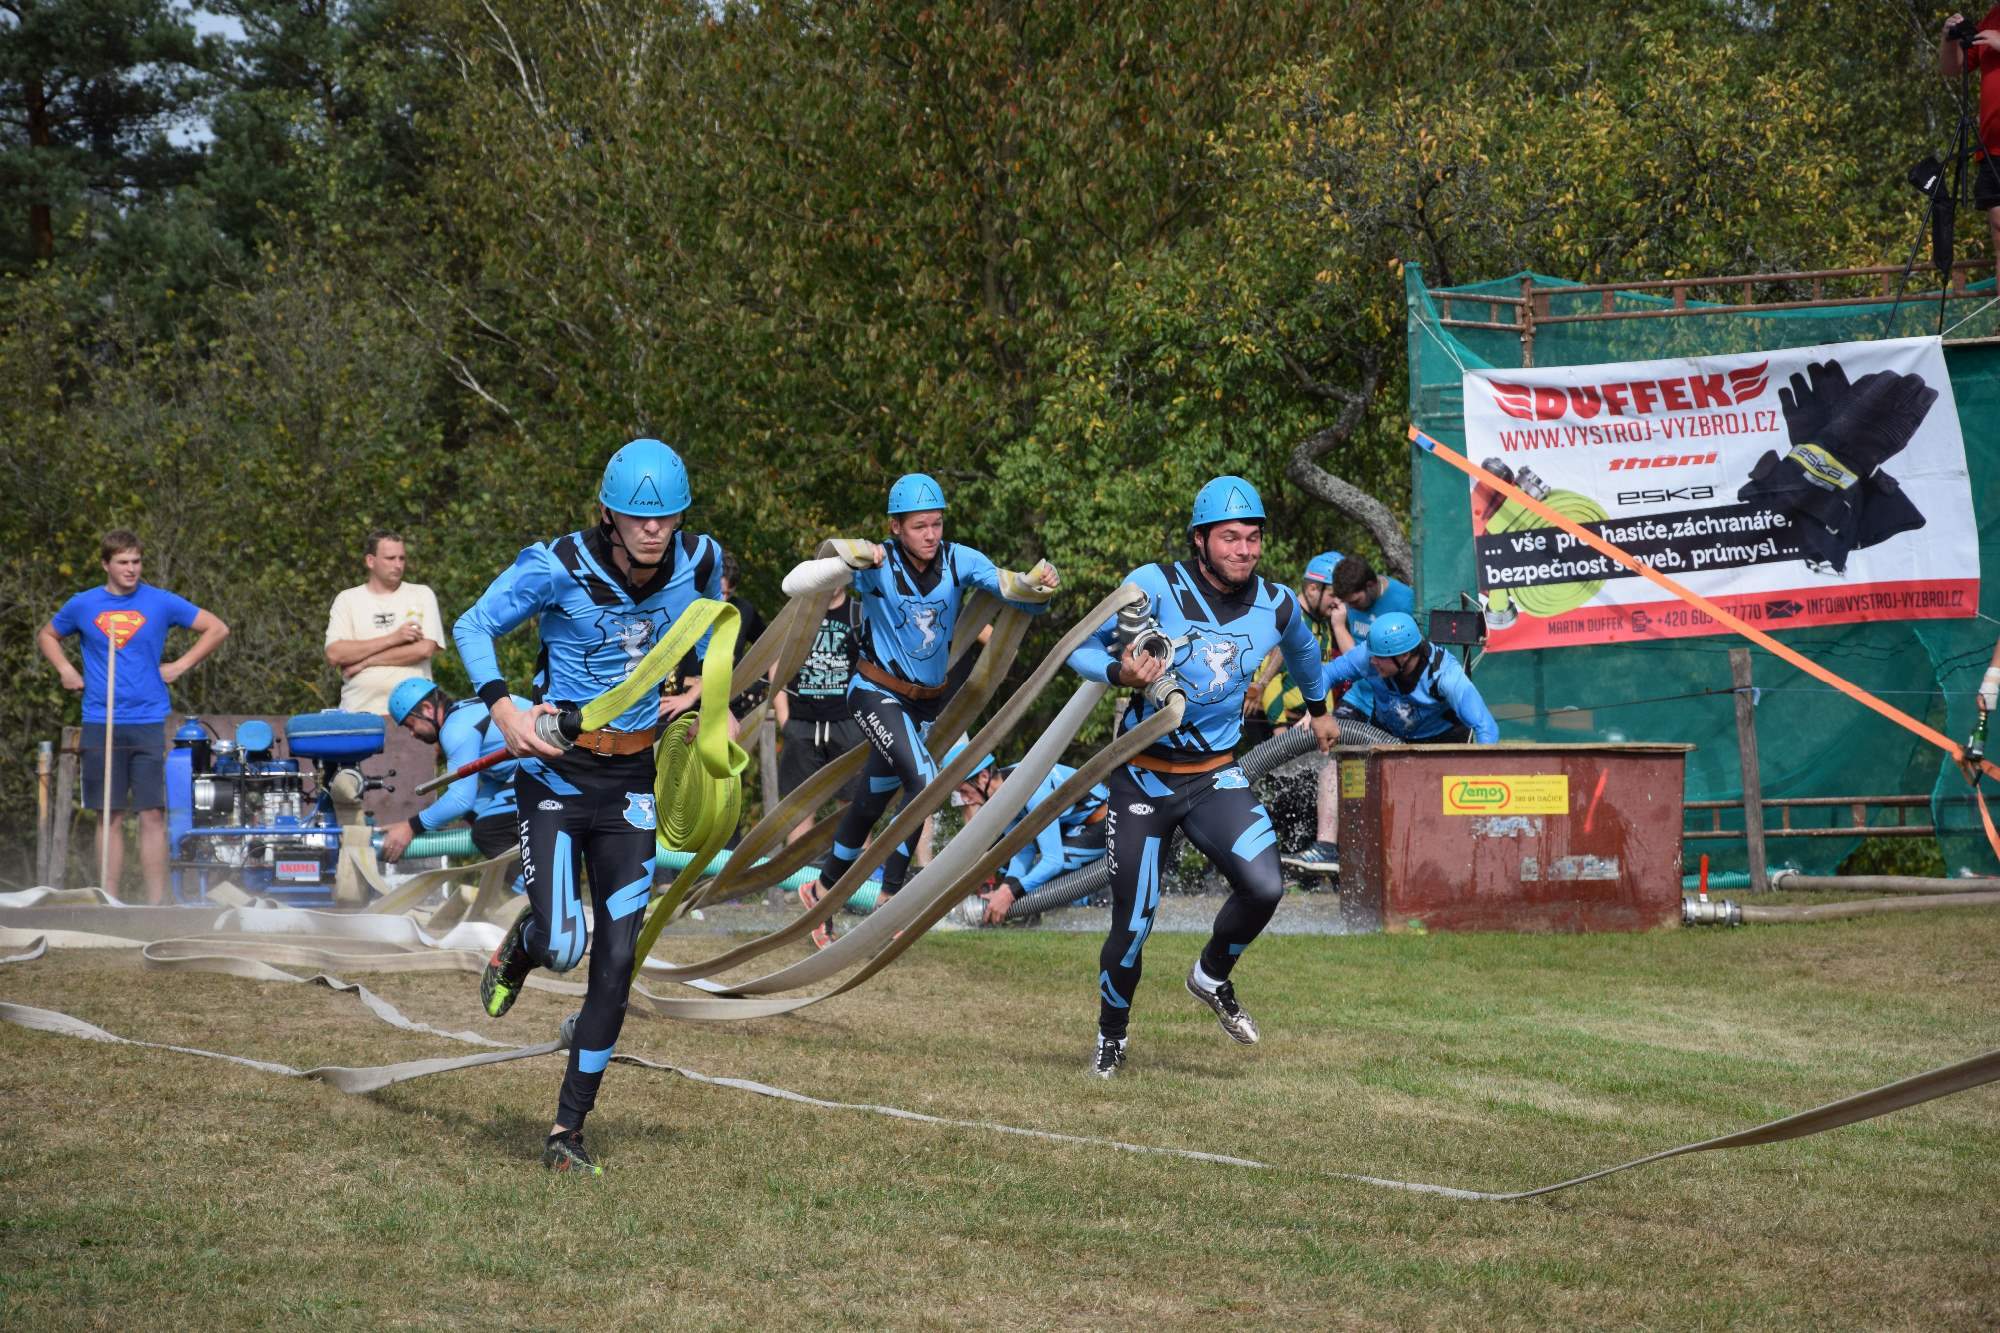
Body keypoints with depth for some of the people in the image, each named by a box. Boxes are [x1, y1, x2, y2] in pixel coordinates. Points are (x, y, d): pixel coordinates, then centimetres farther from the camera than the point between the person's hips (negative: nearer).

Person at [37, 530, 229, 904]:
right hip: (100, 723, 1)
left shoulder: (161, 602, 2)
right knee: (109, 816, 4)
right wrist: (65, 669, 8)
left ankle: (156, 902, -2)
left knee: (153, 814, -5)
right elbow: (46, 636, 25)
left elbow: (217, 629, 9)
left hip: (149, 721, -1)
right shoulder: (83, 605, 7)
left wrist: (180, 666, 2)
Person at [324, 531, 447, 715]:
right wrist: (392, 639, -8)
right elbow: (333, 655, -3)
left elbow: (425, 649, -4)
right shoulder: (348, 599, 11)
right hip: (359, 710, 0)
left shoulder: (422, 595, 10)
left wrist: (364, 662, -4)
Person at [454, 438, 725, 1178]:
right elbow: (473, 626, -6)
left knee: (617, 961, -1)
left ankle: (568, 1129, 9)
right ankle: (525, 944, 25)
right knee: (561, 946, -16)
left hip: (630, 778, 3)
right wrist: (502, 708, -19)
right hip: (556, 769, -3)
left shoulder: (698, 564, -5)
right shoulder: (559, 567, -16)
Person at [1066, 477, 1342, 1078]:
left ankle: (1212, 977, 10)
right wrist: (1119, 672, -31)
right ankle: (1111, 1037, 26)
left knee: (1263, 888, -21)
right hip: (1143, 776, -2)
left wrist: (1318, 707, 39)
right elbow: (1081, 650, -10)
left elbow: (1302, 650, 23)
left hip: (1216, 777, 2)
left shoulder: (1277, 604, -1)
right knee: (1133, 926, -2)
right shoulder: (1155, 586, -14)